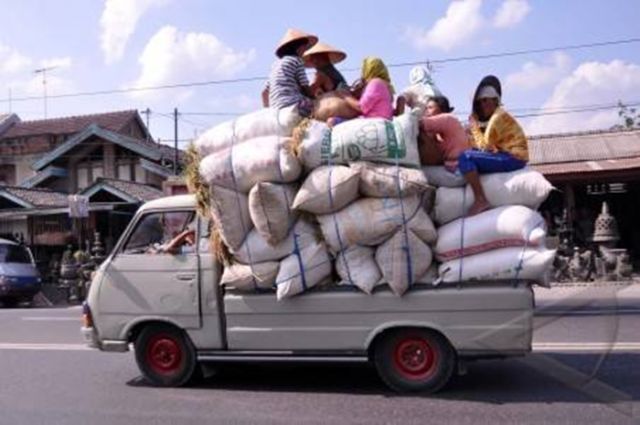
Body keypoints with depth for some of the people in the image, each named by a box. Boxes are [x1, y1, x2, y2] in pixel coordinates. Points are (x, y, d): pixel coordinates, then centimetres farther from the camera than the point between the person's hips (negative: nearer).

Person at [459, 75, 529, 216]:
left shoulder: (499, 116, -11)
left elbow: (484, 145, -14)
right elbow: (482, 145, 9)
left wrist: (474, 127, -5)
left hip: (513, 157, -10)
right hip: (508, 156, 10)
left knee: (465, 157, -22)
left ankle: (480, 200, -27)